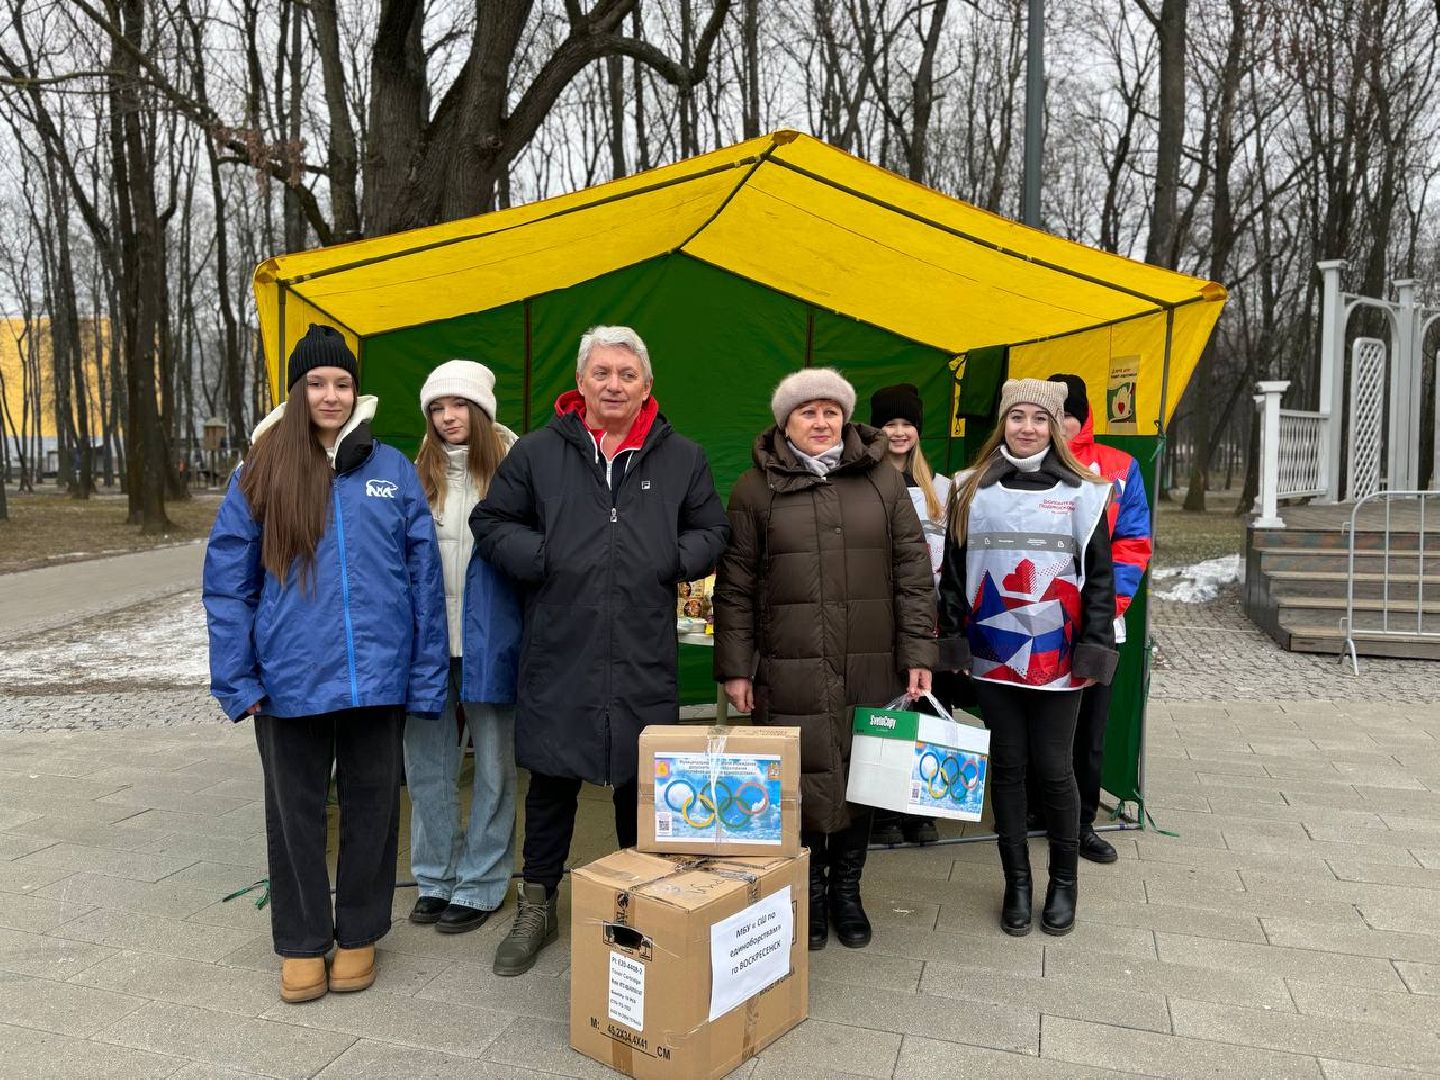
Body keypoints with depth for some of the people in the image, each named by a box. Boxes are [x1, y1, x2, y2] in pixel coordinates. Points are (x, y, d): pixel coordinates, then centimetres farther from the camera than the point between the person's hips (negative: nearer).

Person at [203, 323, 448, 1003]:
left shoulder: (392, 468, 2)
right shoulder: (261, 473, 2)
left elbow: (424, 574, 2)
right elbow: (226, 583, 2)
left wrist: (427, 676, -2)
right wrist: (238, 681, -4)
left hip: (378, 678, 0)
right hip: (290, 682, 0)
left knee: (371, 807, 13)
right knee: (295, 812, 13)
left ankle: (359, 934, 32)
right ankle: (301, 943, 31)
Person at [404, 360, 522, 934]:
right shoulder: (419, 475, 9)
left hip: (488, 637, -4)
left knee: (492, 763, 8)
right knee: (426, 762, 11)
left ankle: (480, 885, 22)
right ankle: (436, 879, 28)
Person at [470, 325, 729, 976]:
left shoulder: (681, 458, 7)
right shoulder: (538, 452, 4)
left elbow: (712, 533, 13)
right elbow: (491, 523, 9)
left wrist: (672, 560, -6)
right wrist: (541, 558, -8)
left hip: (645, 655, 1)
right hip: (557, 649, 0)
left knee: (641, 783, 12)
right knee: (551, 780, 12)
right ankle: (536, 908, 31)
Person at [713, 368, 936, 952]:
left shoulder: (882, 480, 7)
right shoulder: (756, 488, 2)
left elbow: (913, 571, 6)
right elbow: (735, 586, 3)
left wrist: (918, 653, 1)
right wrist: (734, 666, -1)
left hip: (870, 668, 2)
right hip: (789, 672, -2)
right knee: (802, 783, 3)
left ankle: (846, 890, 32)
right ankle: (808, 891, 25)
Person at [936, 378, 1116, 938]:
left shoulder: (1080, 491, 1)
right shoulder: (972, 491, 6)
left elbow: (1099, 575, 0)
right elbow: (954, 571, 8)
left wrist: (1094, 649, -6)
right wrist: (953, 641, 2)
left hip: (1056, 656, -1)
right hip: (993, 654, 2)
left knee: (1053, 768, 5)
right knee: (1007, 767, 10)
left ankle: (1063, 880, 26)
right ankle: (1016, 881, 24)